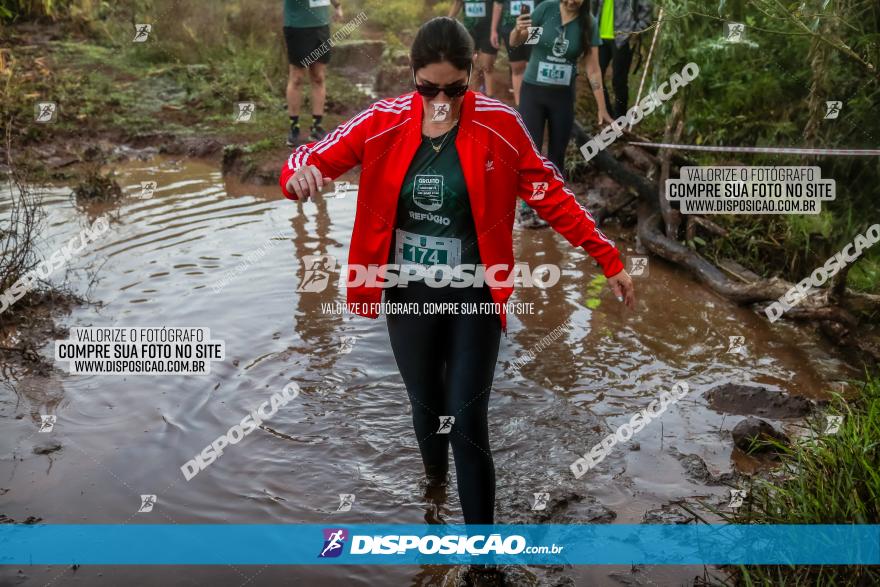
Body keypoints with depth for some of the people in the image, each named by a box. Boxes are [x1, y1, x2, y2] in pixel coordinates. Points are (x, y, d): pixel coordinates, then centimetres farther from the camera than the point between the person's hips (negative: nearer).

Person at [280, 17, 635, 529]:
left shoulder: (499, 125, -10)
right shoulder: (385, 122, -6)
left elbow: (551, 195, -3)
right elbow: (315, 157, -4)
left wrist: (609, 259, -4)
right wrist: (300, 172, -30)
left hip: (474, 298, -2)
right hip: (410, 297, 2)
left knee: (468, 424, -2)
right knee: (427, 409, 19)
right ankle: (435, 489, 49)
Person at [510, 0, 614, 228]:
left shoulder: (588, 25, -6)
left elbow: (593, 69, -3)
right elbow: (515, 42, -8)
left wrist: (601, 108, -5)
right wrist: (518, 30, -32)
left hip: (563, 96, 2)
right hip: (533, 91, -1)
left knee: (557, 154, 6)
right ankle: (526, 208, 5)